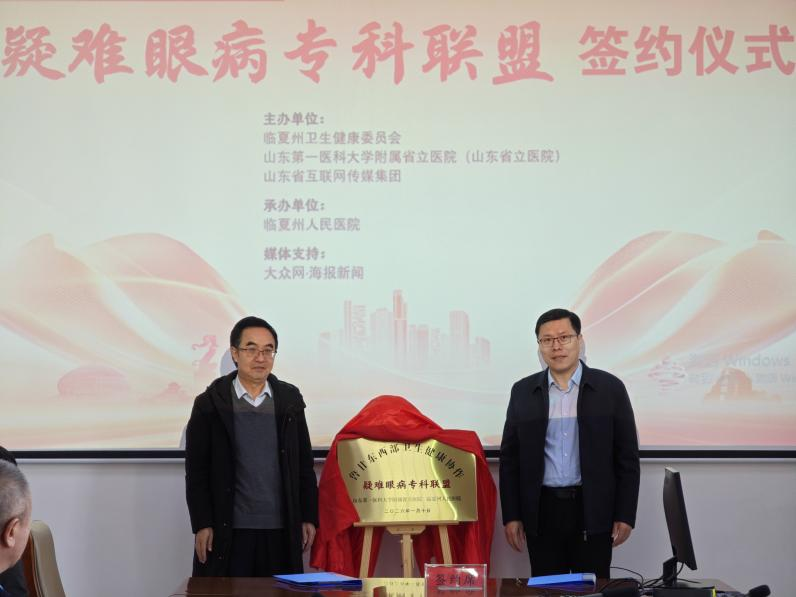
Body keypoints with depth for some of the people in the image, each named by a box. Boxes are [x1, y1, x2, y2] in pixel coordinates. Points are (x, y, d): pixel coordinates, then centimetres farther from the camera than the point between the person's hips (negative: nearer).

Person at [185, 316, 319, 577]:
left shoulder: (290, 400, 7)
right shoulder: (210, 403, 0)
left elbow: (304, 464, 10)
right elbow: (196, 471, -1)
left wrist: (309, 517, 6)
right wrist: (201, 524, -6)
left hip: (282, 529, 2)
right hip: (227, 530, -2)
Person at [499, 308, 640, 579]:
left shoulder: (609, 388, 0)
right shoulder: (523, 392, 4)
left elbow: (627, 457, 1)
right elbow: (510, 458, 6)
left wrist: (625, 515, -3)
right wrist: (511, 516, 1)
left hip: (593, 510, -1)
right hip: (541, 511, 1)